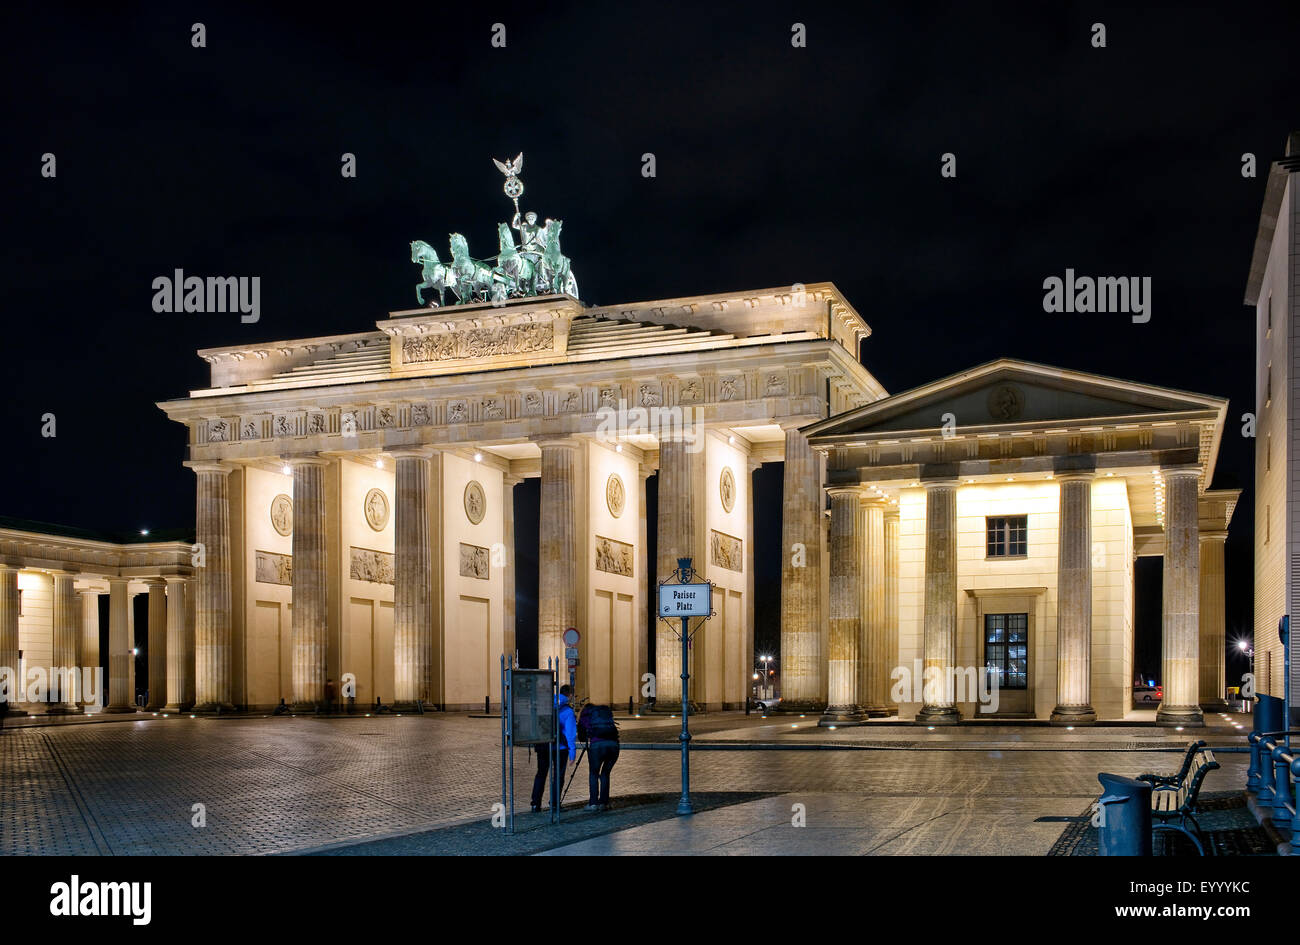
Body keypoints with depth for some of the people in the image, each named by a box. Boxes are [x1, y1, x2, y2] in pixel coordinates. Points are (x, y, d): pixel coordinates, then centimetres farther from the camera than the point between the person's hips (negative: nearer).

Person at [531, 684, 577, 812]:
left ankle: (535, 804, 9)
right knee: (558, 776, 9)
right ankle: (554, 804, 6)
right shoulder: (568, 711, -10)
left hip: (542, 745, 4)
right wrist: (572, 752, -9)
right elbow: (571, 734, -13)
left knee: (541, 774, 14)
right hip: (560, 748, -4)